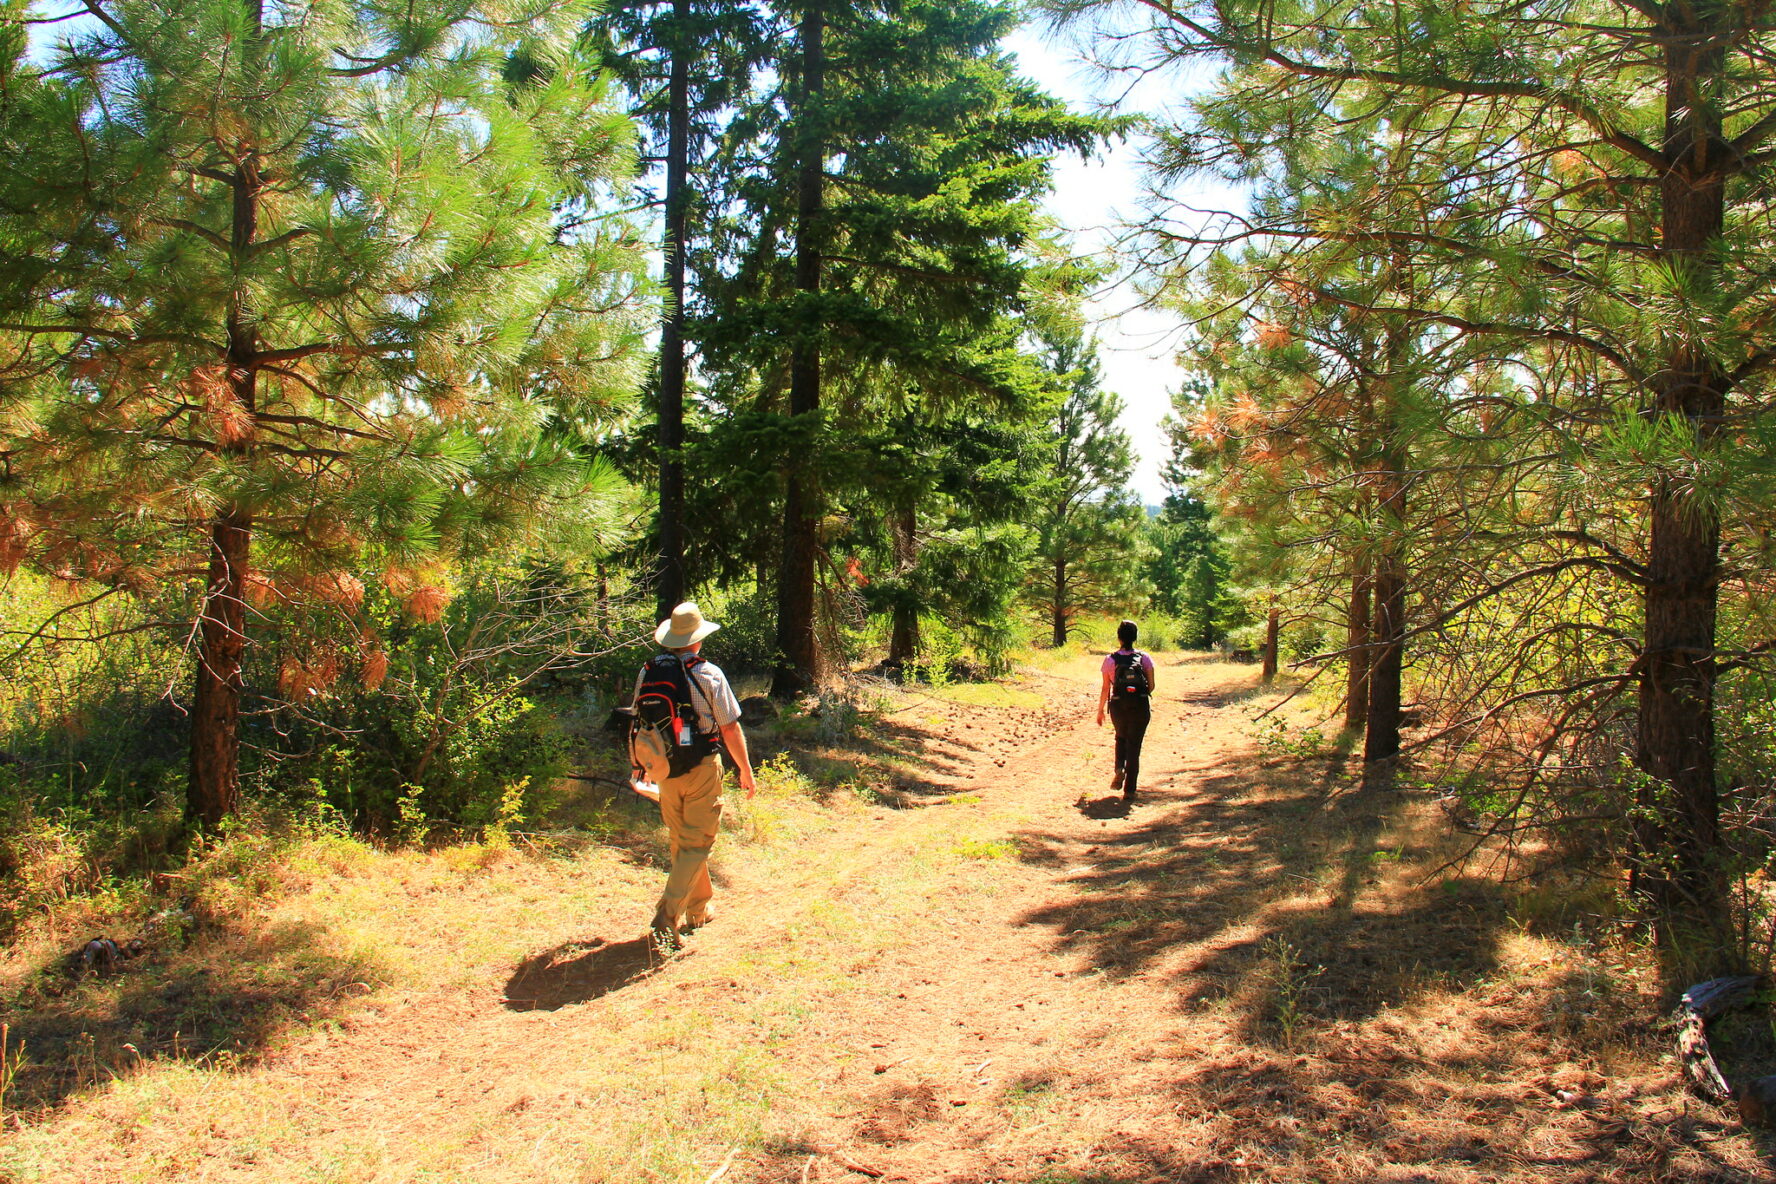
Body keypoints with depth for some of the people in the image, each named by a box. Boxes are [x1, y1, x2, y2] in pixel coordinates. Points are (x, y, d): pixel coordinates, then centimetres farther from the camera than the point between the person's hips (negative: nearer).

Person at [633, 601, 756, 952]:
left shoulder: (647, 673, -1)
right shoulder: (709, 674, -13)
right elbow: (730, 728, -9)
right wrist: (745, 770, 2)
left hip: (665, 768, 5)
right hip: (702, 768, -5)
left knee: (681, 841, 18)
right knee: (696, 844, 3)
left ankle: (698, 909, 32)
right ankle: (668, 916, -8)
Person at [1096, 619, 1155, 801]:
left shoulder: (1111, 660, -5)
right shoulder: (1145, 658, -3)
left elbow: (1106, 689, -2)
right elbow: (1151, 685, -2)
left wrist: (1100, 711, 9)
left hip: (1118, 706, 0)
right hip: (1141, 707, 0)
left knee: (1121, 738, 27)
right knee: (1134, 746, 6)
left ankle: (1119, 769, 2)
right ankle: (1129, 791, 4)